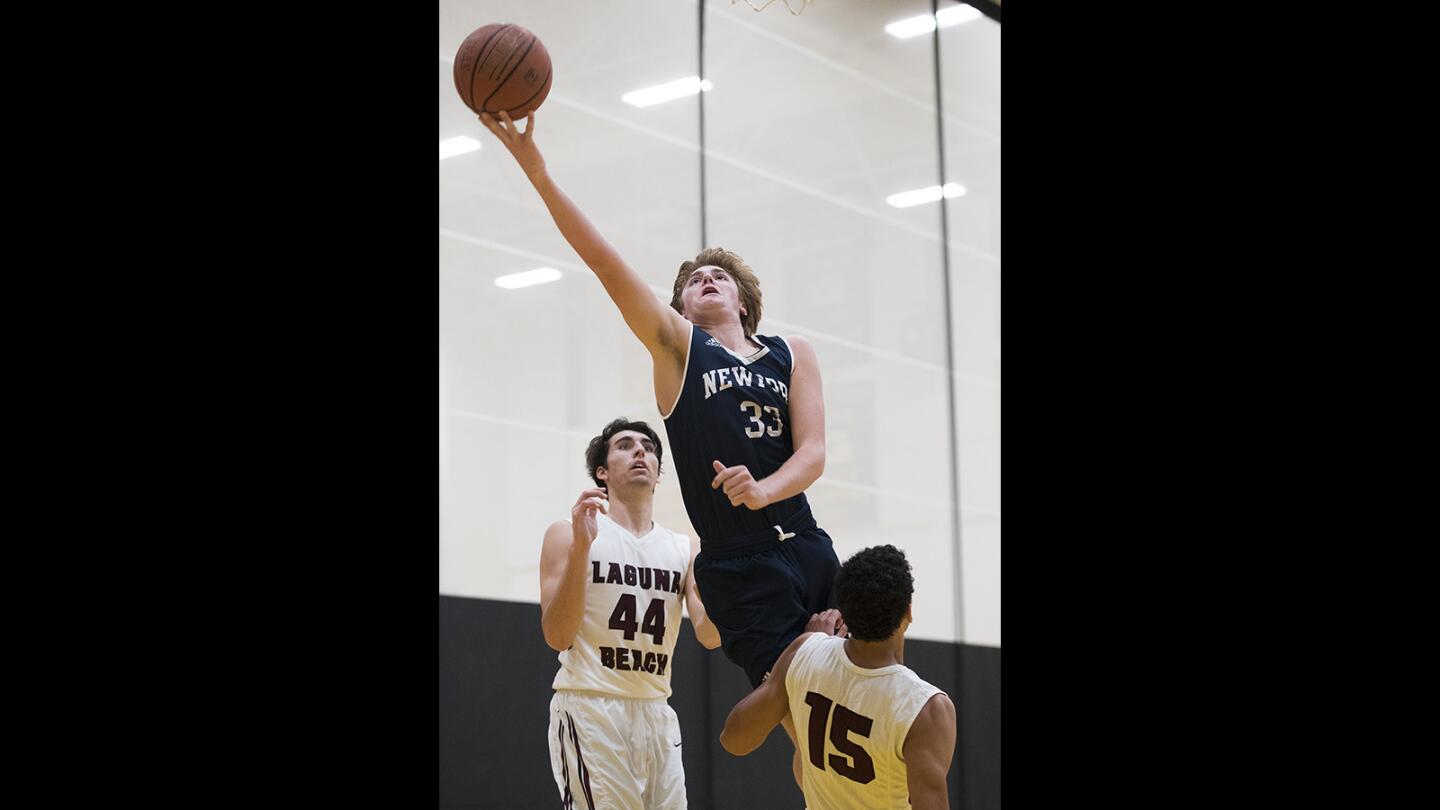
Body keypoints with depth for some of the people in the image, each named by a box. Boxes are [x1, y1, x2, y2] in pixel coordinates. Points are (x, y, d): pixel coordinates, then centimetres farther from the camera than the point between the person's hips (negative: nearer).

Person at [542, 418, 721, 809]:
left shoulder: (684, 548, 10)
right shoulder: (569, 533, 0)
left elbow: (710, 636, -2)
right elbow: (558, 637, -9)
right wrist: (581, 545, -18)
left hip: (657, 714, 5)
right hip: (589, 707, -5)